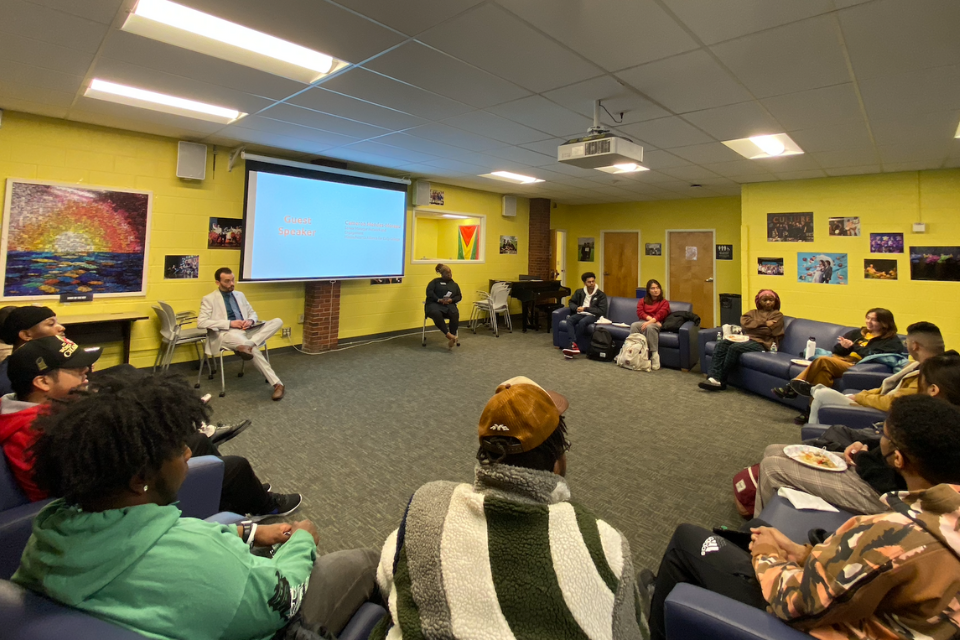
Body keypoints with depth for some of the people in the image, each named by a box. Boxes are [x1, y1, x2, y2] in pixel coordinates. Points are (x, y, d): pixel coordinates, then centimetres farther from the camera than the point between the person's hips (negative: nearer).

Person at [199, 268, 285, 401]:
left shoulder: (240, 295, 23)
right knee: (252, 349, -39)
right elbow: (201, 322, -7)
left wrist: (250, 321, -1)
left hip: (246, 330, 6)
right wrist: (230, 323, -14)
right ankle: (277, 383, -33)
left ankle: (248, 345, -36)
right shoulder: (209, 299, 5)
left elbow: (252, 313, 27)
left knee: (277, 321, -19)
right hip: (227, 333, -6)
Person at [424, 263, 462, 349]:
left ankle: (452, 337, -35)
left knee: (455, 313, -34)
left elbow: (459, 296, 16)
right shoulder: (435, 281, 14)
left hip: (449, 304, 3)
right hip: (434, 303, -2)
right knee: (437, 313, -40)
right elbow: (429, 292, 0)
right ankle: (448, 334, -39)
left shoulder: (454, 284, 24)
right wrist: (439, 299, -15)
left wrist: (451, 300, -6)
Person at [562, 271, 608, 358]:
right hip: (580, 314, 4)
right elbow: (571, 302, 23)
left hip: (593, 316, -4)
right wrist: (577, 308, -2)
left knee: (582, 322, -38)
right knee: (569, 319, -30)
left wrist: (585, 308, -12)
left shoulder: (601, 295, 0)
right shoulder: (579, 292, 12)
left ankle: (572, 346, -30)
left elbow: (602, 311, -7)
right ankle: (574, 346, -42)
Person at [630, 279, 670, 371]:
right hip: (643, 322, 2)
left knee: (649, 327, -39)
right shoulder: (642, 300, 22)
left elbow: (660, 315, -5)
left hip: (656, 324, -2)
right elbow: (640, 312, 4)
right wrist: (650, 318, -13)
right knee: (634, 325, -33)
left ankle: (655, 355, -39)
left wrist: (650, 321, -24)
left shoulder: (664, 302, 13)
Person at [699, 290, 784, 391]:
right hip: (746, 339, 5)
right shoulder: (753, 312, 24)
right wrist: (764, 323, -6)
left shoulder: (777, 315, 11)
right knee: (721, 344, -23)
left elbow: (769, 331, -6)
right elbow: (744, 323, 2)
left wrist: (753, 325, 0)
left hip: (761, 342, -5)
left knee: (735, 347, -32)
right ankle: (714, 377, -35)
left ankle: (721, 380, -22)